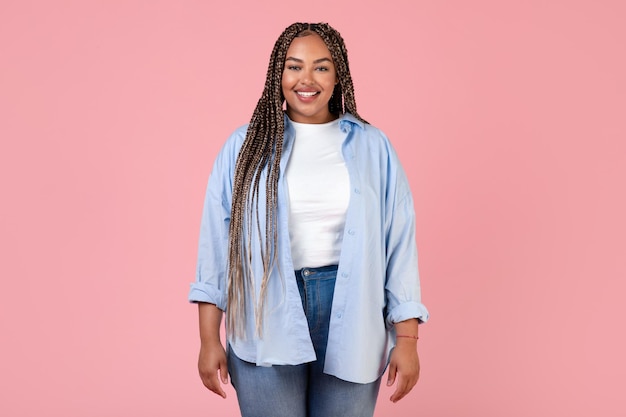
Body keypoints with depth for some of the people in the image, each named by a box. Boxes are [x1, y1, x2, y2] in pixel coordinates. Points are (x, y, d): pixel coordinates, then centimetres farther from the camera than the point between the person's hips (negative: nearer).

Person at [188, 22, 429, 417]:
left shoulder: (373, 147, 2)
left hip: (351, 323, 1)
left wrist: (407, 340, -2)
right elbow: (216, 243, 1)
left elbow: (399, 245, 1)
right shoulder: (246, 146, 1)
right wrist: (209, 340, -1)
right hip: (266, 326, 0)